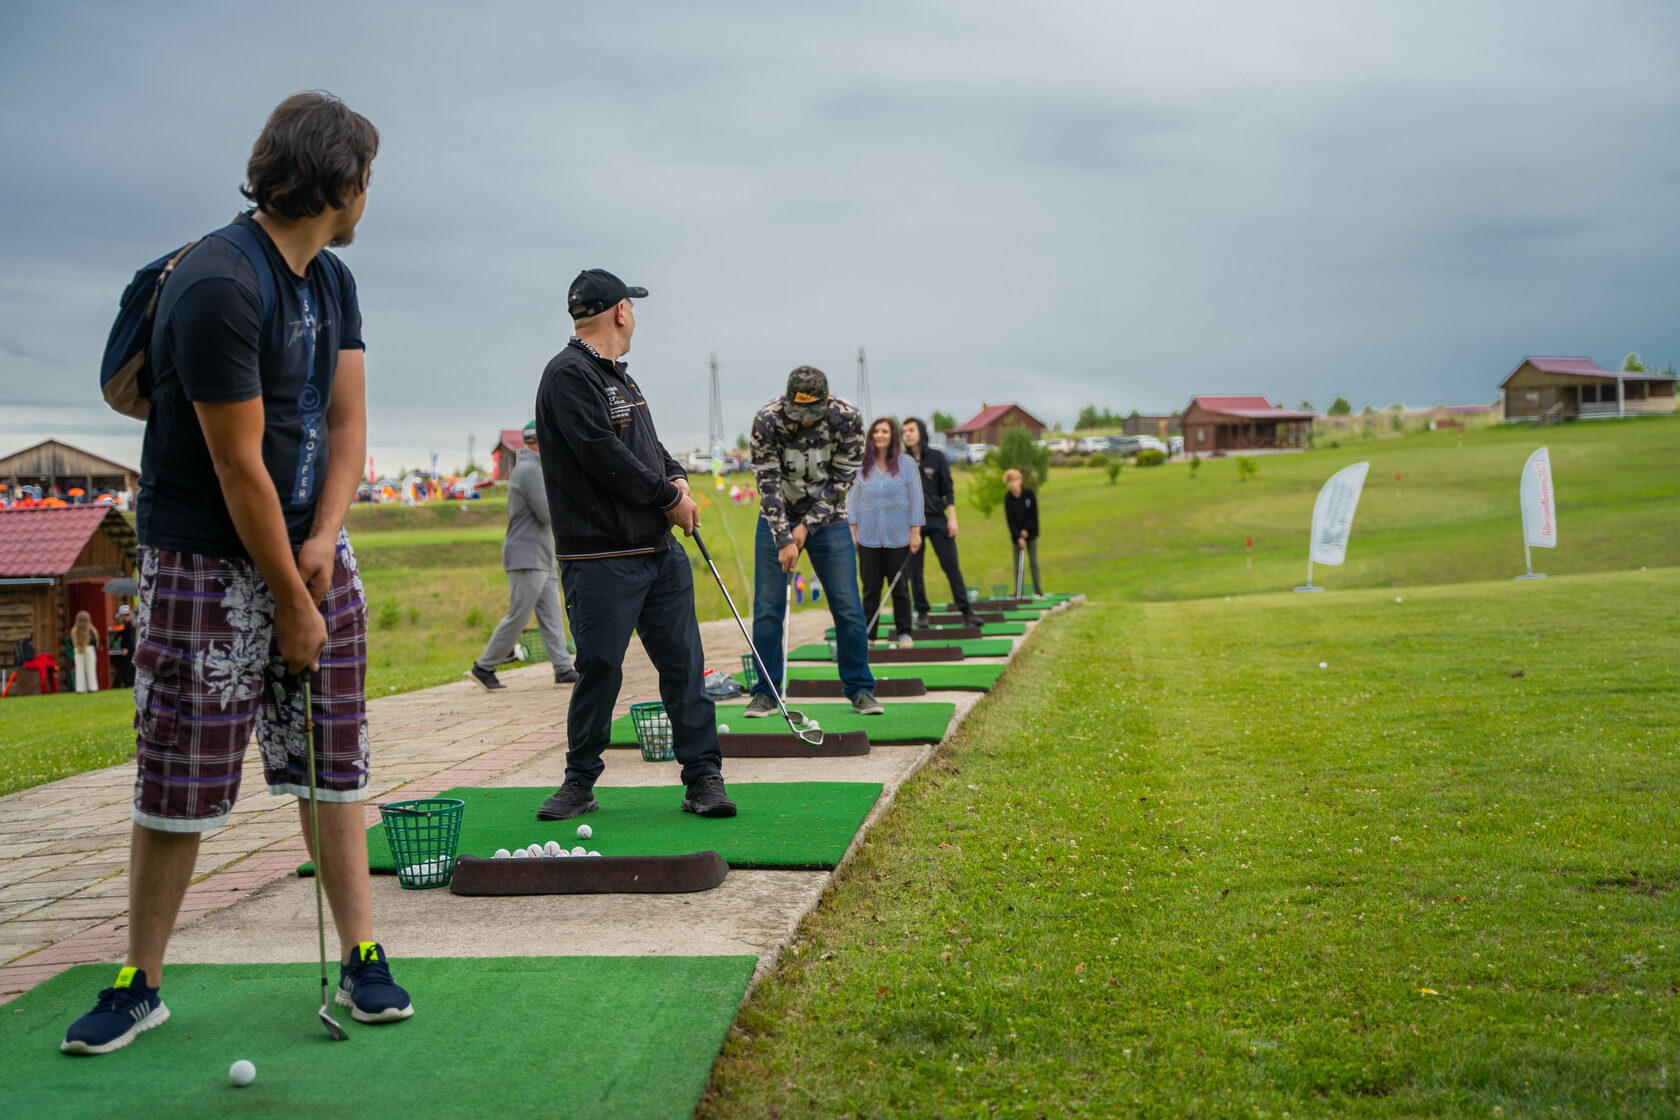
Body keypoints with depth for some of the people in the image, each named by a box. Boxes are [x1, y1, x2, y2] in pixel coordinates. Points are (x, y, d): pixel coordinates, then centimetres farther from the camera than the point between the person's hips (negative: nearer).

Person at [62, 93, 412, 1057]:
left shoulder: (333, 281, 9)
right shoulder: (218, 283, -19)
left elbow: (347, 418, 6)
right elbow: (240, 469, -19)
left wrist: (324, 541, -9)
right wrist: (290, 603, -13)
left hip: (312, 550, 7)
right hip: (208, 565, -7)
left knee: (335, 762, 6)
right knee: (179, 784, 0)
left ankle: (362, 959, 13)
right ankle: (141, 985, 14)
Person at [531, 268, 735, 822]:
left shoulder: (617, 375, 19)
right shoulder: (569, 375, -11)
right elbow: (606, 458, -18)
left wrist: (676, 475, 3)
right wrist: (670, 498, -9)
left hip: (661, 548, 8)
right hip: (600, 561, -8)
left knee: (684, 662, 4)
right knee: (599, 670, -3)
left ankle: (703, 775, 10)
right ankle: (580, 781, 14)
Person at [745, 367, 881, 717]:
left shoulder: (848, 418, -17)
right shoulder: (767, 420, -19)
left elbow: (841, 479, -11)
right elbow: (768, 483, -17)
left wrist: (807, 527, -14)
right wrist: (784, 540, -21)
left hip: (827, 520, 0)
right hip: (777, 520, 0)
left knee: (848, 607, -3)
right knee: (767, 608, -4)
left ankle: (860, 688, 8)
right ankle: (765, 692, 6)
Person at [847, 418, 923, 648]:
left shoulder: (906, 463, -1)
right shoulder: (862, 465, 4)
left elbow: (915, 499, 1)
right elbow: (853, 498, 10)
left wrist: (915, 532, -3)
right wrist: (852, 530, 4)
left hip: (898, 535, -1)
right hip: (869, 536, 1)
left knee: (898, 584, 3)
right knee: (870, 586, 1)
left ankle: (903, 632, 14)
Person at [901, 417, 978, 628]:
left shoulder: (937, 457, 3)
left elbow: (948, 490, 4)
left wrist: (952, 519, -3)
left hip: (937, 519, -1)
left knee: (952, 566, -4)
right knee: (915, 571, 1)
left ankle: (966, 612, -1)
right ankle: (922, 612, 12)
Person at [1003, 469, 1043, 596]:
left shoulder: (1029, 493, -7)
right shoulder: (1008, 498, -7)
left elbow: (1034, 514, -5)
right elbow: (1010, 519, -10)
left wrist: (1026, 530, -11)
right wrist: (1018, 537, -17)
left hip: (1030, 533, -1)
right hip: (1016, 535, 1)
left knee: (1033, 561, 0)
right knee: (1017, 564, 0)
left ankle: (1038, 590, 4)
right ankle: (1018, 592, 4)